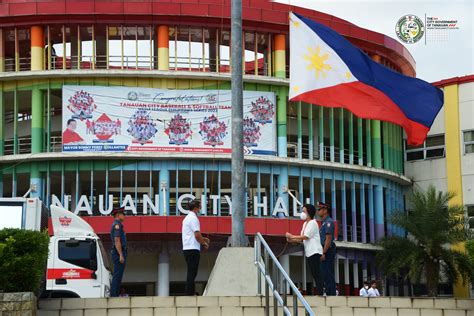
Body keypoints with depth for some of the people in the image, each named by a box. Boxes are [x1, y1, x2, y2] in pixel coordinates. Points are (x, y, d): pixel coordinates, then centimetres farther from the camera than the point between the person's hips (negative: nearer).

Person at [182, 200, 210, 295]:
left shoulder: (187, 218, 19)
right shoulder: (193, 218, -12)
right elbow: (197, 235, -18)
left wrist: (202, 239, 20)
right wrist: (204, 243, -4)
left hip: (187, 248, 10)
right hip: (193, 249, -10)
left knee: (191, 272, 13)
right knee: (192, 272, -8)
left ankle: (191, 292, 15)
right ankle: (190, 294, -9)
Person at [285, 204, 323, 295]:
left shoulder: (313, 223, -9)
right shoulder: (305, 224, 19)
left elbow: (305, 237, -17)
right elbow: (302, 239, 14)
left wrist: (292, 236, -13)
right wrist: (291, 240, 0)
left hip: (314, 252, -9)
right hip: (309, 252, 9)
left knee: (316, 272, -11)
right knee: (314, 274, 8)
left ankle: (319, 292, -12)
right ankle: (318, 292, 9)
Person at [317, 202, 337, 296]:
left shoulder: (328, 222, -11)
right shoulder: (323, 222, 20)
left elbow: (328, 239, -19)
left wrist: (323, 253, -21)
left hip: (328, 250, -10)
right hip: (324, 251, 10)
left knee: (328, 274, -11)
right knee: (326, 274, 10)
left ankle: (331, 294, -12)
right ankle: (329, 294, 11)